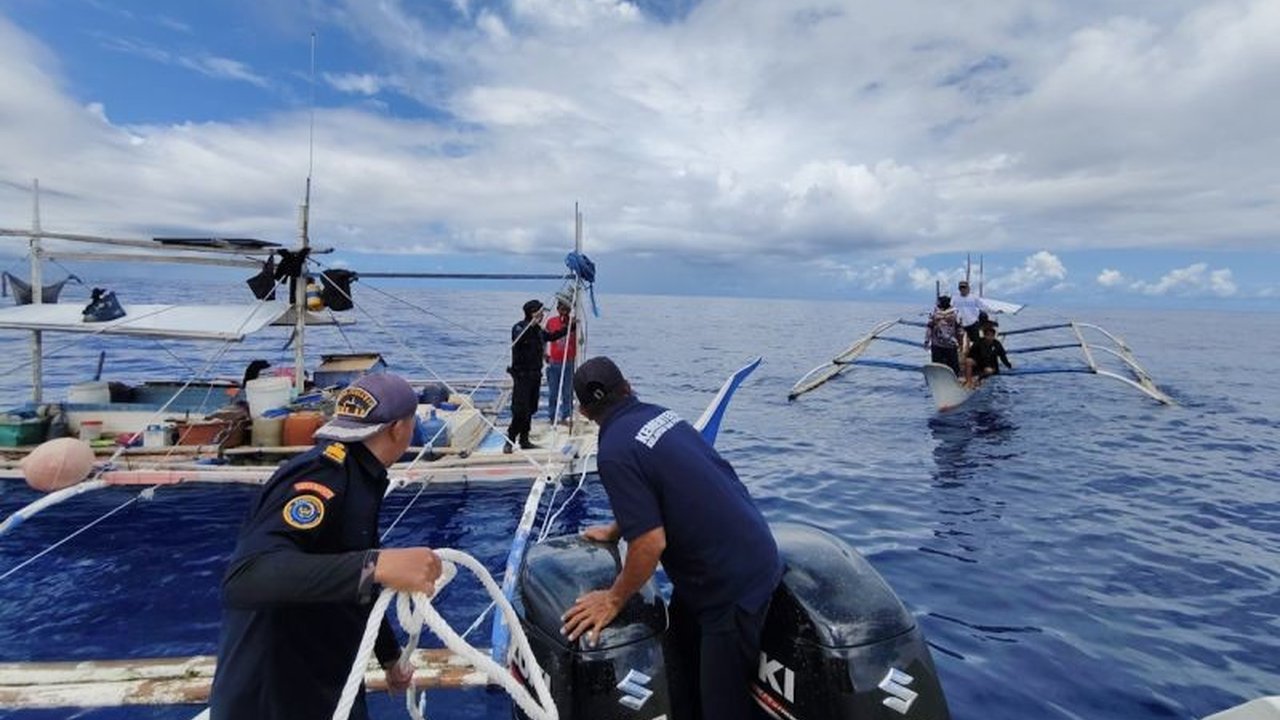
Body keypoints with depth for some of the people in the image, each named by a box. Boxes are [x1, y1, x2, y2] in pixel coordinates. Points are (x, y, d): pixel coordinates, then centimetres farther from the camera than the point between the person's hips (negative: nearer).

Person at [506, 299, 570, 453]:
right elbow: (518, 339, -33)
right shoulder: (520, 327, -11)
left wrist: (569, 328, 27)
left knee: (530, 409, 12)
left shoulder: (538, 330, 12)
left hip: (535, 375, 8)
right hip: (522, 375, -8)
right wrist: (532, 324, -41)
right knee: (520, 410, -10)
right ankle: (509, 441, 0)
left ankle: (524, 440, 21)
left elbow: (551, 336, 29)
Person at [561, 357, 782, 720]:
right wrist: (617, 529, 29)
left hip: (734, 582, -9)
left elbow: (650, 542, -23)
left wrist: (613, 599, -8)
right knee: (680, 648, 24)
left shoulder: (615, 451, -21)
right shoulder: (660, 413, 4)